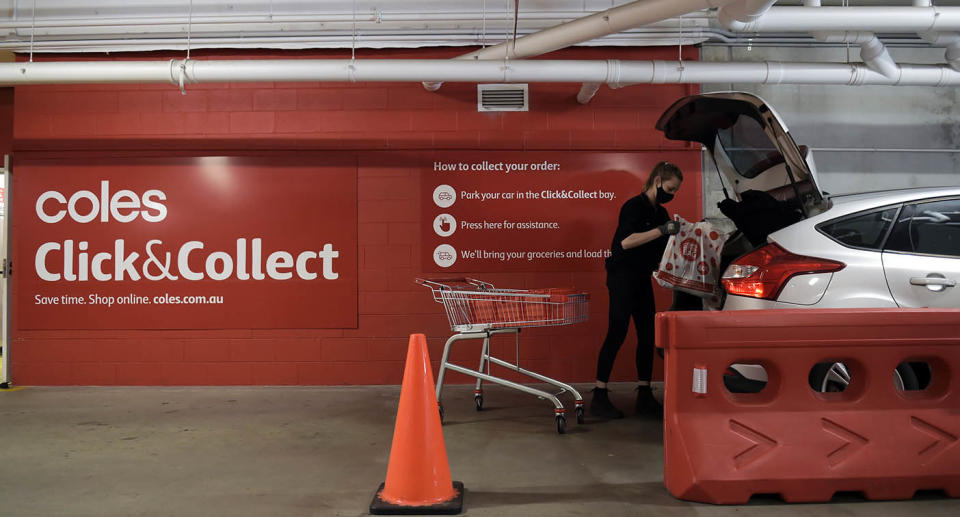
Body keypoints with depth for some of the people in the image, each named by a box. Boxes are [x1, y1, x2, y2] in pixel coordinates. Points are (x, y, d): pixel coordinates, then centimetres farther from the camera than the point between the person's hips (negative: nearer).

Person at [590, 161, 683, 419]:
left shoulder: (660, 213, 14)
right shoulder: (634, 206, -11)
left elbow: (659, 252, 20)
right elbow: (626, 241, -26)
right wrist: (662, 230, -28)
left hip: (642, 279, 9)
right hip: (622, 277, -9)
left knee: (648, 335, 6)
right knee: (617, 334, -12)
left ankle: (644, 396, 13)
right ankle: (599, 398, -9)